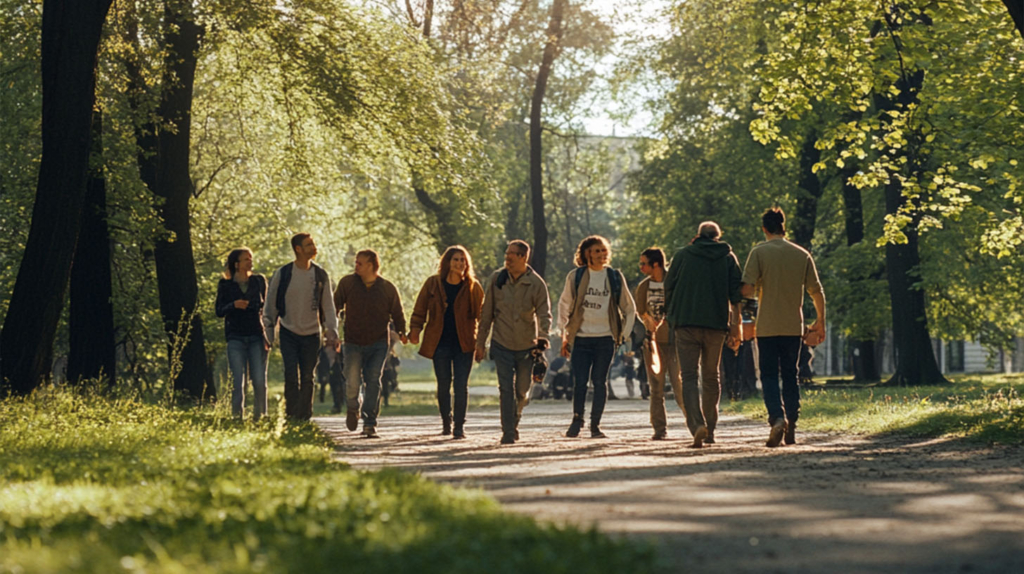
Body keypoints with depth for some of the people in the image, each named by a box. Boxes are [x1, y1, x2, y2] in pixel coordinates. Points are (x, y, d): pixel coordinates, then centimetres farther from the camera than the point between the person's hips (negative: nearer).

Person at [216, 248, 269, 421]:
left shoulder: (259, 281, 10)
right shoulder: (225, 285, 6)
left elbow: (265, 306, 13)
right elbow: (219, 311, 5)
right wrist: (234, 305, -16)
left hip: (256, 336, 1)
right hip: (236, 337, -1)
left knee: (259, 381, -7)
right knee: (238, 382, -6)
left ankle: (260, 418, 5)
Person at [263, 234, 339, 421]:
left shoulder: (321, 275, 2)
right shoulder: (282, 274, -3)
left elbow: (328, 307, 8)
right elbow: (271, 304, 4)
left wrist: (332, 332, 0)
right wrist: (268, 333, 2)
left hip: (312, 335, 2)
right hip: (289, 333, -2)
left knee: (307, 379, 5)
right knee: (291, 377, -9)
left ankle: (304, 418, 12)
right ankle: (291, 418, -2)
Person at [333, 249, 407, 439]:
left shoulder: (387, 288, 3)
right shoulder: (347, 283, 3)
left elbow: (397, 313, 11)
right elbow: (336, 306, 8)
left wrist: (401, 332, -2)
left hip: (379, 344, 0)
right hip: (353, 343, 0)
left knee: (373, 383, -6)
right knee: (352, 382, -11)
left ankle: (370, 424, 1)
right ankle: (353, 408, 22)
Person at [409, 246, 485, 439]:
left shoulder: (473, 287, -1)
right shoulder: (433, 284, 0)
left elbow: (482, 314, 3)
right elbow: (420, 310, 6)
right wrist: (415, 330, -6)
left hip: (464, 344, -1)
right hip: (440, 344, 1)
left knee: (461, 385, -6)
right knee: (443, 384, 7)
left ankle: (460, 426, 1)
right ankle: (446, 422, 26)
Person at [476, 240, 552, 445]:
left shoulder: (536, 284, -8)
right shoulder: (497, 278, -3)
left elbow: (544, 314, -12)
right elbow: (487, 312, 4)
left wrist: (543, 336, -31)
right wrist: (481, 342, 4)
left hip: (526, 345, 0)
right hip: (501, 343, 0)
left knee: (522, 390, 11)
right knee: (506, 388, -9)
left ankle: (514, 421, 37)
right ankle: (508, 433, -5)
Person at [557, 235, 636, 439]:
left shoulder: (615, 277, 5)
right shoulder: (575, 276, 3)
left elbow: (629, 309, 14)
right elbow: (564, 305, 11)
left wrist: (624, 334, 7)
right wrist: (564, 334, 6)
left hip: (605, 338, 1)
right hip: (581, 338, -1)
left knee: (600, 381, -1)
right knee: (579, 381, -7)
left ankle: (595, 424, 9)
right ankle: (577, 418, 12)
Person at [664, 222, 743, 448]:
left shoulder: (682, 255, 7)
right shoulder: (729, 258, 9)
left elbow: (669, 289, 8)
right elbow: (735, 296, 3)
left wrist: (671, 318, 21)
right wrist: (736, 328, 5)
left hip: (686, 323, -2)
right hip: (717, 325, 2)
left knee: (689, 376, -4)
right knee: (711, 376, 16)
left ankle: (697, 424, -25)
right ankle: (710, 430, 19)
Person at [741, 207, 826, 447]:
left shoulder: (759, 252, -5)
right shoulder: (802, 254, 4)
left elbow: (747, 289, -12)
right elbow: (817, 292, 6)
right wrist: (820, 321, 17)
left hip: (767, 326, -3)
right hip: (794, 326, 3)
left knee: (769, 375, 1)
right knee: (790, 375, 12)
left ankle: (777, 418, -20)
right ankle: (791, 427, 12)